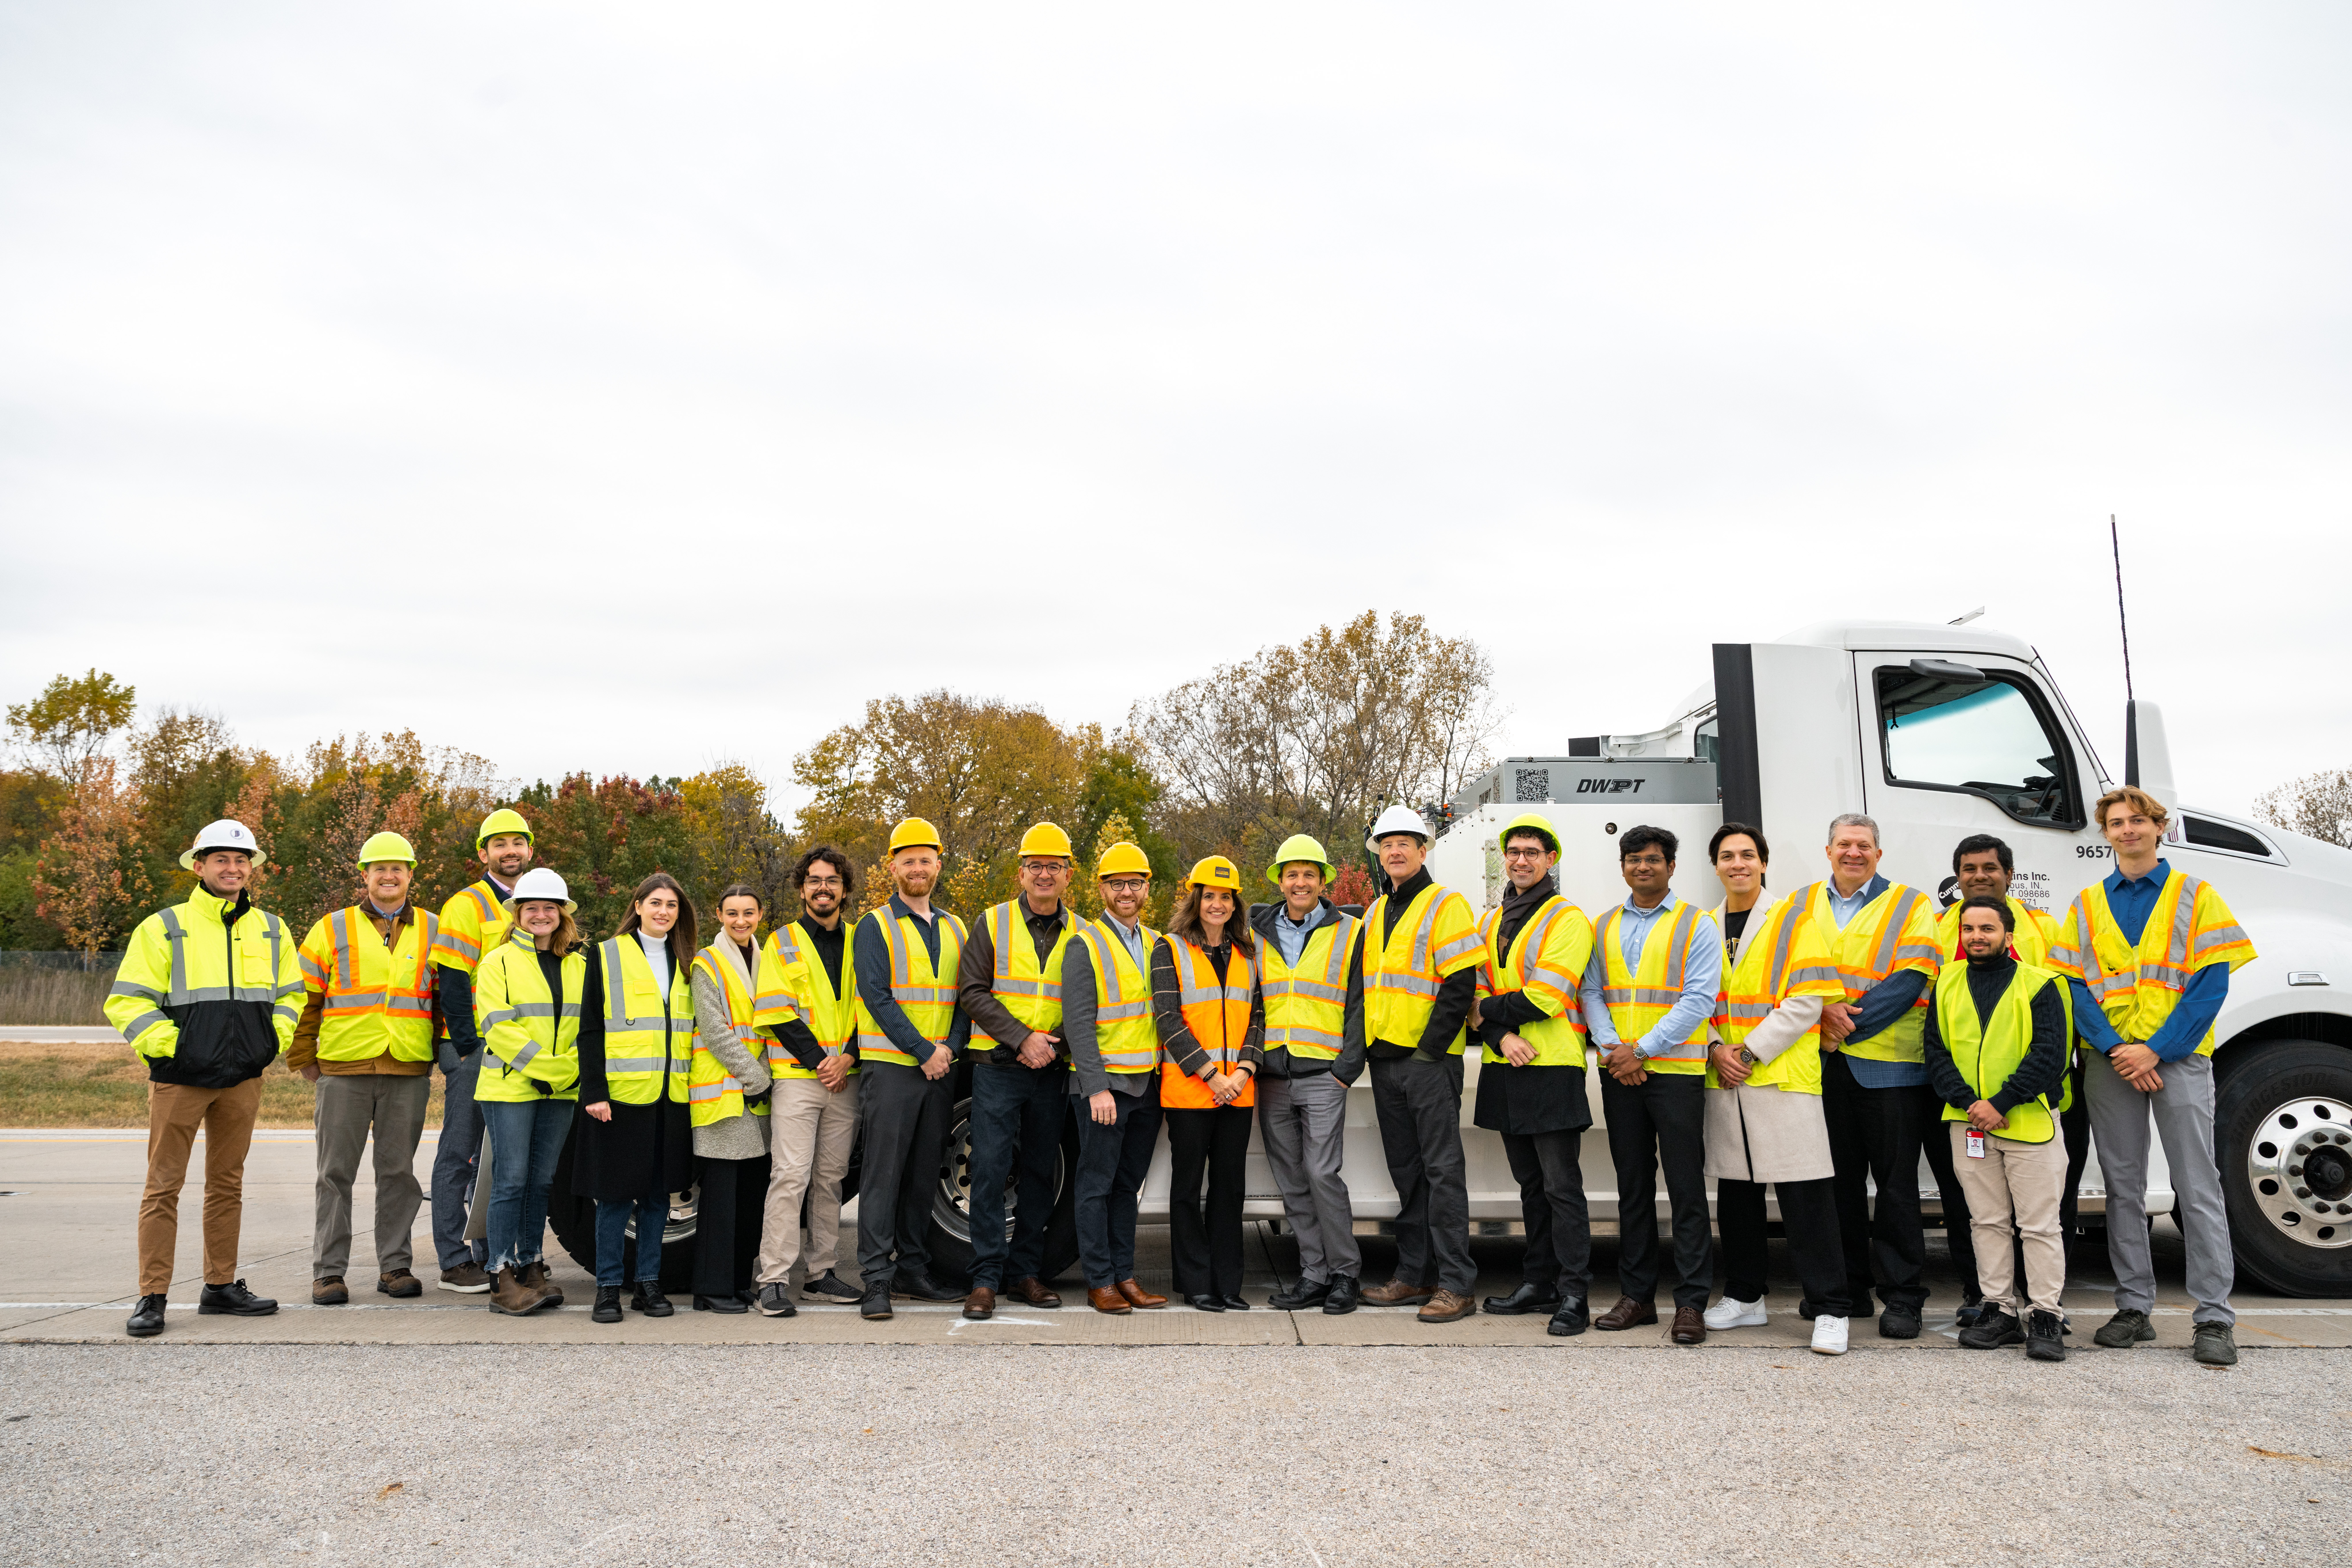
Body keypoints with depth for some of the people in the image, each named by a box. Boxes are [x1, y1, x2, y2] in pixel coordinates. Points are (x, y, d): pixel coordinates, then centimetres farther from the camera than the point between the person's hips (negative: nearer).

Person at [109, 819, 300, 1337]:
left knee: (227, 1183, 11)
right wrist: (167, 1044, -13)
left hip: (242, 1079, 4)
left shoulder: (271, 930, 10)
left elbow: (291, 993, 21)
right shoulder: (164, 929, -3)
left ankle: (221, 1287, 20)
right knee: (163, 1186, -2)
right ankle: (152, 1297, 3)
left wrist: (275, 1039, 6)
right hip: (179, 1079, -4)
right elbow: (127, 1002, -4)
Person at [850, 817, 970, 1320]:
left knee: (924, 1174, 10)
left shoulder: (954, 929, 15)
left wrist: (951, 1047, -6)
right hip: (891, 1066, -5)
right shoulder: (875, 926, -1)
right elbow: (878, 997, -10)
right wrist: (924, 1052, -15)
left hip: (941, 1070, 5)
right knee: (884, 1173, -5)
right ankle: (876, 1279, -2)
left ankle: (913, 1270, 18)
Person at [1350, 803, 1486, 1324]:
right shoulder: (1375, 915, 18)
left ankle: (1456, 1285, -5)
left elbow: (1460, 984, -13)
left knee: (1442, 1171, -7)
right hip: (1385, 1061, 8)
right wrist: (1360, 1044, 10)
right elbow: (1359, 986, 22)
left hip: (1430, 1060, -7)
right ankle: (1415, 1275, 19)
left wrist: (1430, 1048, -15)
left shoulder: (1446, 905, -5)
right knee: (1406, 1172, 12)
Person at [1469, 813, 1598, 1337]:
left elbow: (1546, 997, -16)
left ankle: (1574, 1295, -1)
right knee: (1530, 1184, 14)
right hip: (1505, 1070, 7)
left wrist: (1487, 1011, -6)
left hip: (1552, 1069, -7)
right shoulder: (1491, 922, 15)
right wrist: (1502, 1036, -10)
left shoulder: (1568, 920, -6)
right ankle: (1539, 1283, 21)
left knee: (1562, 1186, -5)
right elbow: (1476, 989, 8)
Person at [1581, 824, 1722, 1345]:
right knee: (1633, 1186, 10)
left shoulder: (1697, 925, 0)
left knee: (1686, 1188, -3)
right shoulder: (1604, 928, 13)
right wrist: (1612, 1049, -9)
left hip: (1676, 1071, -4)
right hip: (1619, 1073, 4)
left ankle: (1691, 1303, 2)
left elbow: (1698, 1000, -9)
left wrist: (1641, 1050, -14)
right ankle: (1636, 1295, 18)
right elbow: (1591, 992, 8)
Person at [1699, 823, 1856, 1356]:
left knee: (1806, 1195, -6)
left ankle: (1829, 1310, 0)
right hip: (1724, 1080, 5)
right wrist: (1715, 1049, -5)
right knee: (1736, 1190, 11)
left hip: (1784, 1077, -5)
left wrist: (1749, 1052, -13)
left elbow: (1806, 1001, -8)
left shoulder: (1794, 919, -1)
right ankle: (1745, 1297, 23)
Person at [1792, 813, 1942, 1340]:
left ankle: (1902, 1296, 6)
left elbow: (1910, 980, -8)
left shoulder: (1909, 905, 3)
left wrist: (1852, 1020, -15)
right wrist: (1823, 1010, -12)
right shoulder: (1804, 904, 14)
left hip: (1887, 1064, -3)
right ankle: (1847, 1288, 20)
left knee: (1896, 1181, -2)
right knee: (1837, 1178, 9)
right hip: (1822, 1064, 3)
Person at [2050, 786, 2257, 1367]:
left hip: (2178, 1057, -3)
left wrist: (2156, 1050, -13)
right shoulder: (2087, 905, 11)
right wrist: (2114, 1048, -11)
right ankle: (2134, 1307, 15)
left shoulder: (2195, 896, 4)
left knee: (2198, 1188, -3)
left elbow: (2211, 983, -4)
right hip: (2111, 1063, 3)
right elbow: (2074, 986, 5)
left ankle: (2214, 1318, 1)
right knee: (2124, 1187, 7)